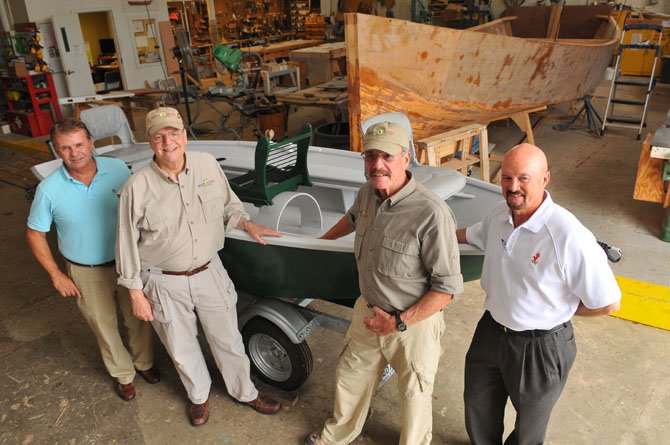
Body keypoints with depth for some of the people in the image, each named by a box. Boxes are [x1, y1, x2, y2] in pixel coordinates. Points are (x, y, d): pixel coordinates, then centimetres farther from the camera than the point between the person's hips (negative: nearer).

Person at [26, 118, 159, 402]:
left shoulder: (118, 169, -13)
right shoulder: (49, 190, -16)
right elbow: (35, 234, -4)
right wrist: (56, 276, -5)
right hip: (87, 273, -1)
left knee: (138, 317, 17)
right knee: (105, 326, 16)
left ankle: (144, 362, 45)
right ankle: (123, 374, 40)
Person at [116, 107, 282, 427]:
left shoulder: (208, 165, -8)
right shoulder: (137, 187, -17)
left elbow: (228, 204, 8)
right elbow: (127, 244, -9)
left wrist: (246, 223, -12)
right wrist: (136, 294, -6)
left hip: (210, 272, 2)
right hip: (165, 284, -2)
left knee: (228, 340, 18)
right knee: (182, 349, 19)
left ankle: (245, 392, 44)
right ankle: (199, 396, 48)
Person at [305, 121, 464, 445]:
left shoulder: (432, 214, -31)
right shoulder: (368, 191, -8)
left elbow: (448, 286, -23)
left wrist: (399, 323, -22)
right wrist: (325, 239, 34)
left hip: (415, 322, -6)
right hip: (367, 310, 7)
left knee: (414, 395, 19)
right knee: (351, 377, 27)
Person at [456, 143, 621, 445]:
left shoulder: (569, 236, -30)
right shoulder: (498, 216, -8)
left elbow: (608, 304, -21)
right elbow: (471, 234, 17)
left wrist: (556, 311, -10)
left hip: (540, 347, -5)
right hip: (491, 331, 6)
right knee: (479, 411, 27)